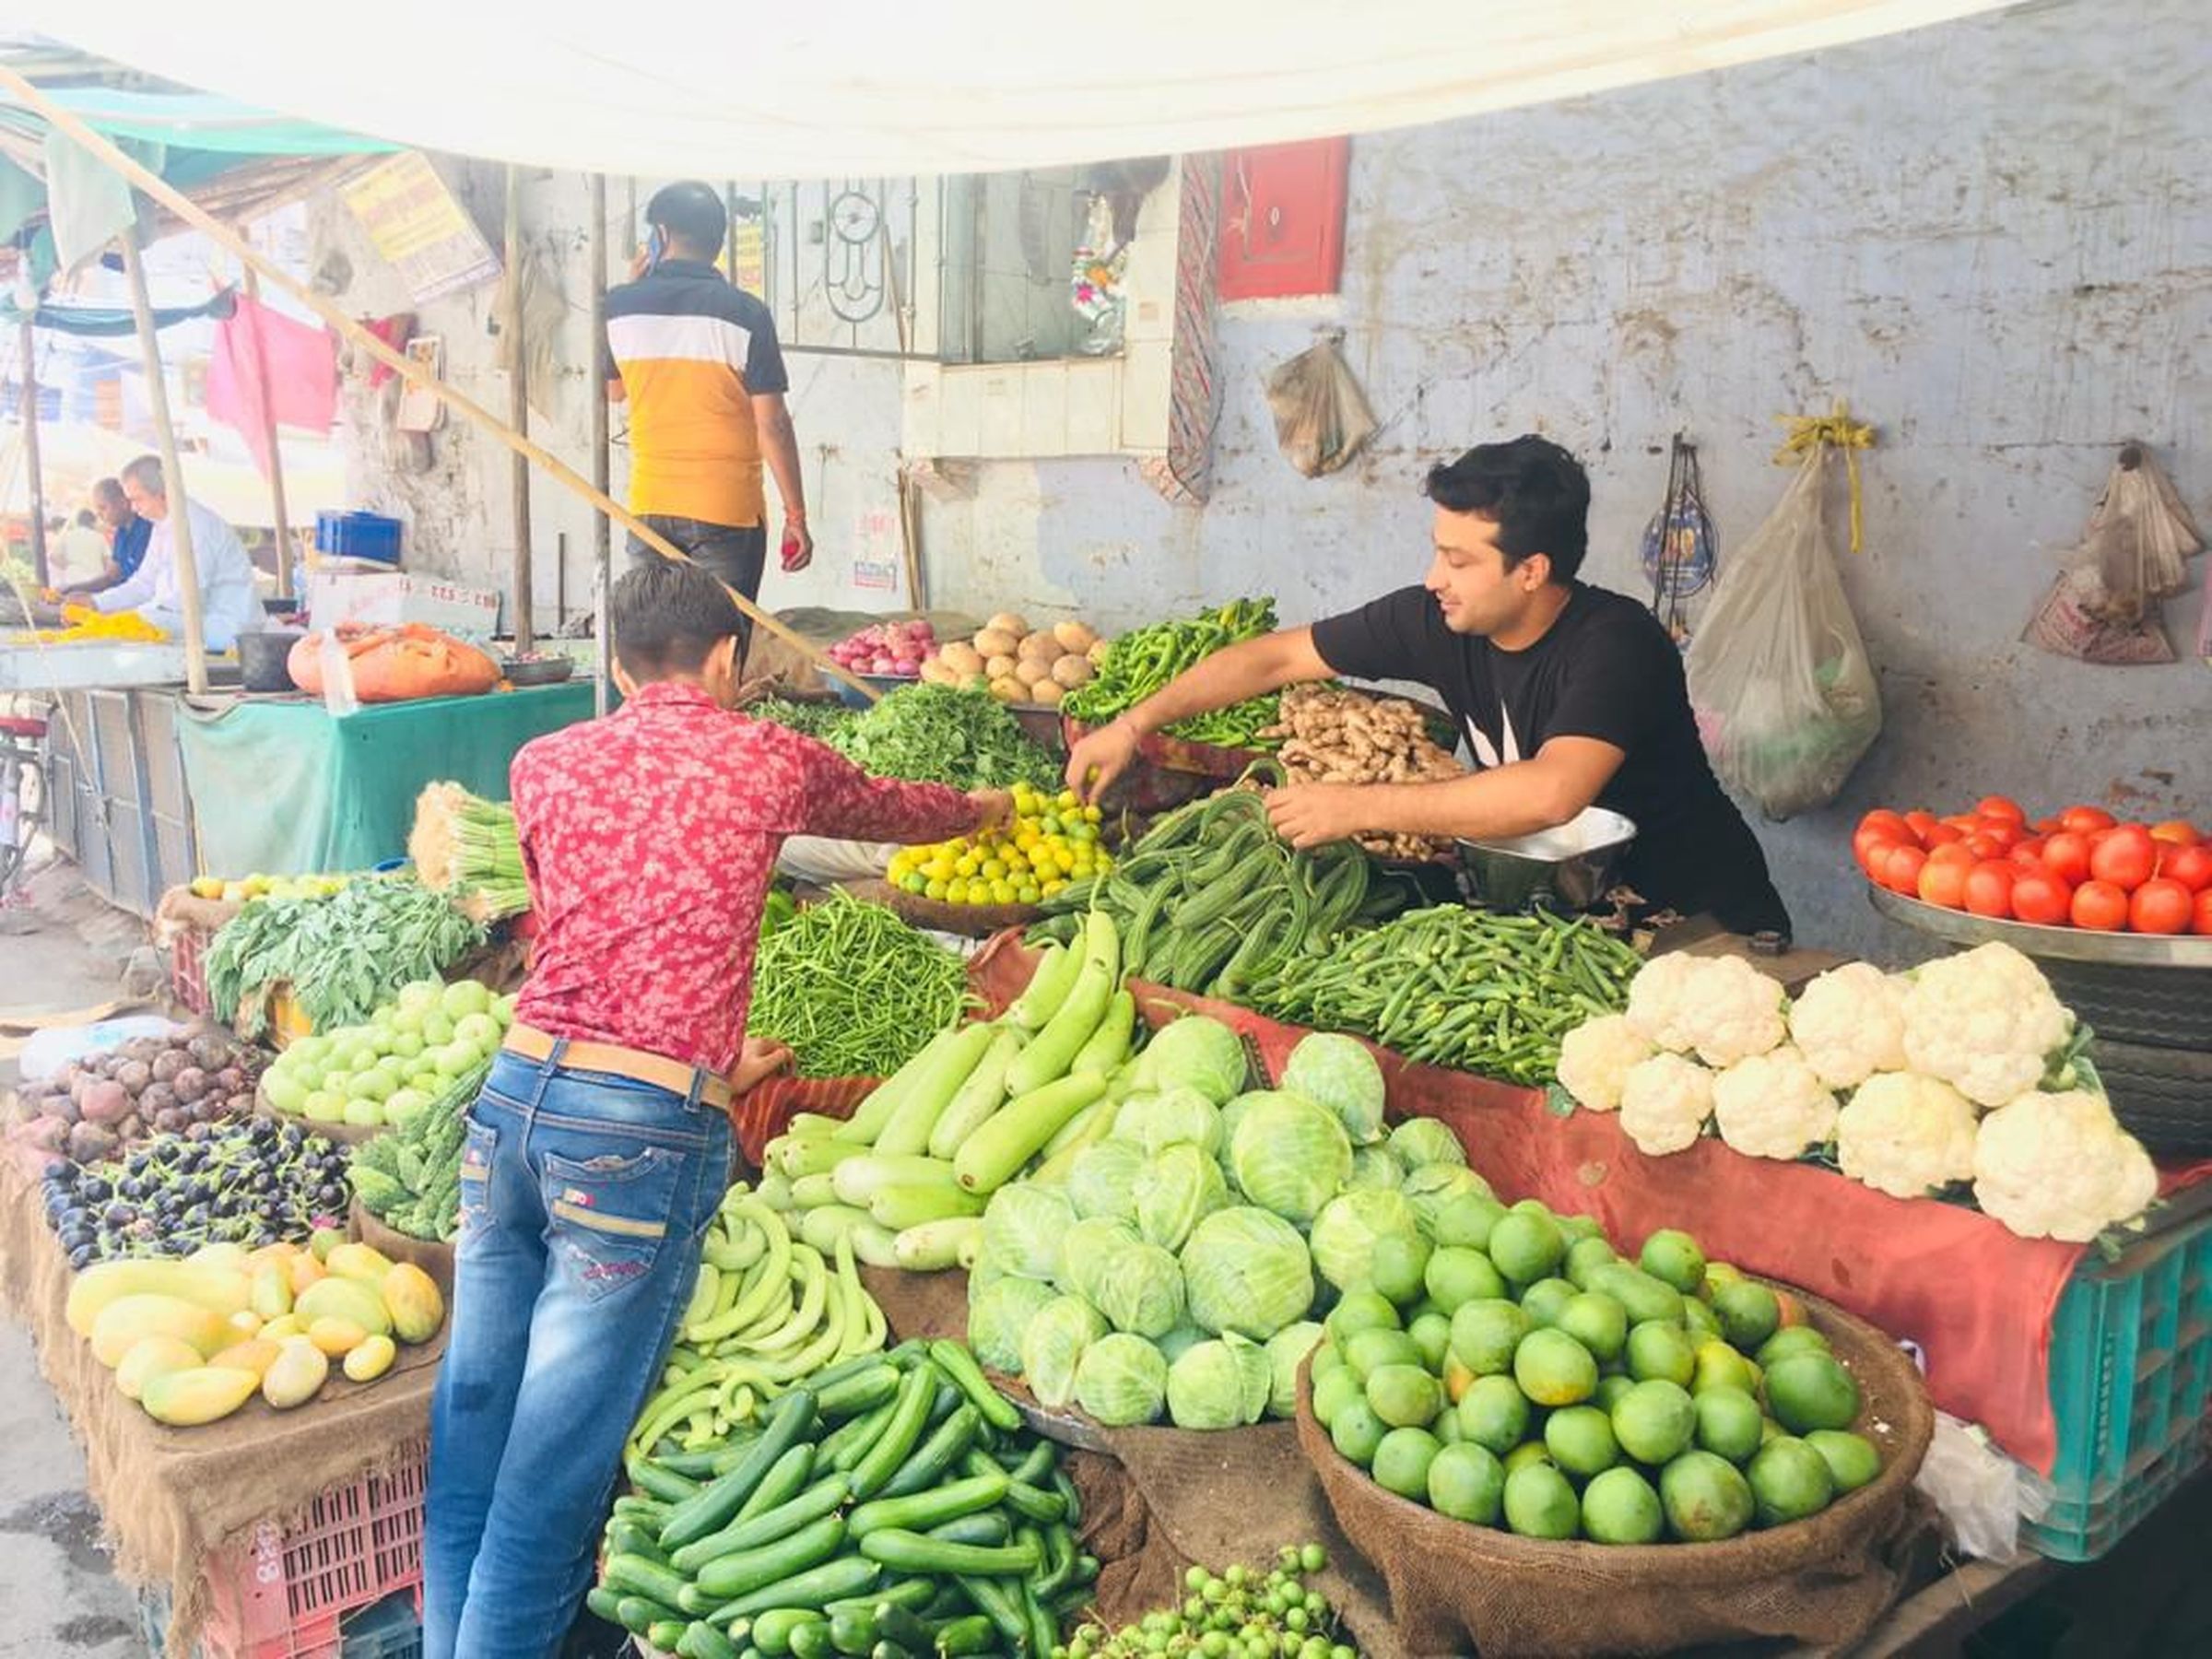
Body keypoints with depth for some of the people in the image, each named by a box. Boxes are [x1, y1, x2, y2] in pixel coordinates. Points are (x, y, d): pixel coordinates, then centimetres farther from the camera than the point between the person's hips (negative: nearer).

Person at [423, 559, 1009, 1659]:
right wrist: (981, 809, 45)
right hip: (643, 1135, -5)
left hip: (512, 1097, 5)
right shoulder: (771, 761, 4)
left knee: (467, 1439, 15)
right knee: (551, 1479, 3)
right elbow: (894, 808, 24)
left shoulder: (544, 764, 12)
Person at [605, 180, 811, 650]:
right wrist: (796, 516, -4)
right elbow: (772, 423, -10)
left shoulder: (619, 307, 1)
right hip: (728, 509, -3)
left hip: (648, 505, 3)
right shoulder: (744, 314, -9)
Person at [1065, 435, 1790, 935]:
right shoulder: (1434, 622, -8)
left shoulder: (1614, 642, -26)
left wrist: (1356, 808, -36)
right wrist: (1135, 724, -4)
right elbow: (1277, 657, 0)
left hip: (1702, 924, -6)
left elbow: (1550, 793, -41)